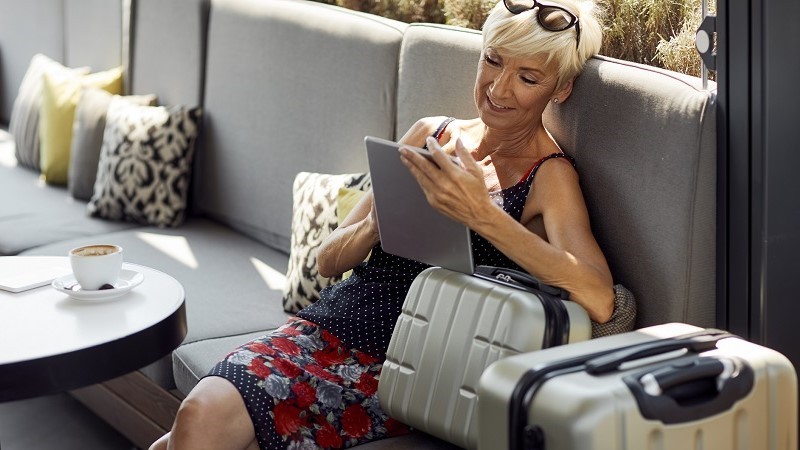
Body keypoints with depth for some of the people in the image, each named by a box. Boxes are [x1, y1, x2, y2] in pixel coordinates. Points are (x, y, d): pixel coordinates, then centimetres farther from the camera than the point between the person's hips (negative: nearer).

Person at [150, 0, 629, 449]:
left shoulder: (549, 177, -3)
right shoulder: (431, 135, 12)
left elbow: (599, 300, -23)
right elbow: (328, 260, 13)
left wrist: (482, 216, -30)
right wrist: (376, 222, -10)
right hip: (329, 323, 5)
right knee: (199, 411, -24)